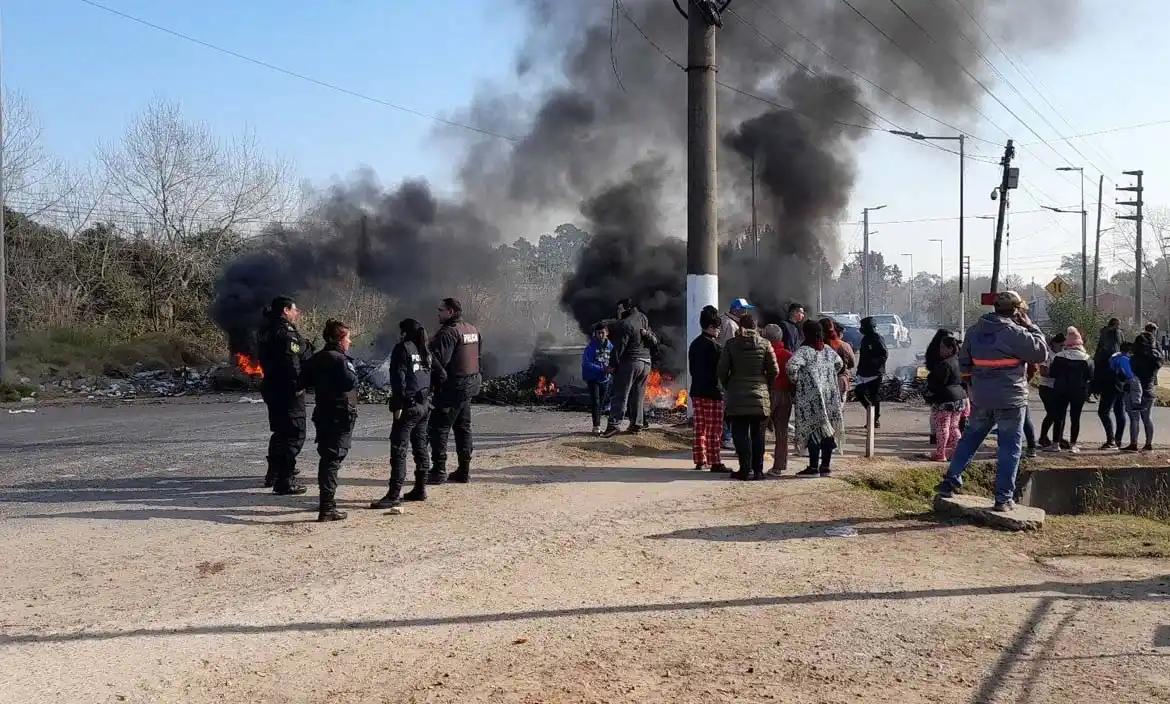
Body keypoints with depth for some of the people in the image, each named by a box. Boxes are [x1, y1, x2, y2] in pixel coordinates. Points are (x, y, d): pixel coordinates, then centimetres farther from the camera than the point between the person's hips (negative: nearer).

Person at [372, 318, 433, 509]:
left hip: (408, 406, -8)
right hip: (424, 405, 8)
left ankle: (394, 495, -11)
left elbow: (399, 378, -14)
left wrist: (398, 406, -15)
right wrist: (427, 401, 18)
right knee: (420, 447, 15)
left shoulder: (403, 348, -7)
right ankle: (420, 489, 21)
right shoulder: (426, 352, 15)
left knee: (398, 450, -8)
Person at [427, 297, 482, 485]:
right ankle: (464, 471, 19)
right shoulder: (473, 330, 12)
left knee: (438, 429, -2)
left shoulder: (448, 333, -16)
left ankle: (439, 471, -3)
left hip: (450, 389, -9)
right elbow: (479, 357, 19)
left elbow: (438, 362, -22)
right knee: (463, 428, 15)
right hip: (469, 387, 9)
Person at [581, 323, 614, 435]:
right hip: (592, 378, -5)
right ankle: (596, 427, -7)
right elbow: (586, 363, -20)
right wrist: (602, 369, -29)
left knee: (601, 403, 12)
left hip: (605, 379, 5)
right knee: (595, 402, -10)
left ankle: (597, 426, 23)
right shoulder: (591, 347, -14)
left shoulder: (610, 346, -2)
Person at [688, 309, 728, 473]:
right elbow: (720, 368, -14)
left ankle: (700, 460, 16)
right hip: (712, 392, -8)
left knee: (700, 428, 12)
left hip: (697, 391, 8)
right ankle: (715, 462, -2)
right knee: (714, 429, -4)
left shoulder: (694, 344, 11)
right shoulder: (713, 345, -14)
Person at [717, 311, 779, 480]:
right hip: (760, 396, 1)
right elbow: (774, 370, -1)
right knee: (758, 434, 8)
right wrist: (767, 387, 14)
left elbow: (722, 370, -2)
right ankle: (758, 470, 10)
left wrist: (727, 387, 13)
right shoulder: (764, 344, -1)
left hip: (737, 396, -1)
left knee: (740, 434, 3)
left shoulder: (731, 344, -3)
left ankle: (746, 470, -2)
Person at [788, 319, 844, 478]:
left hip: (811, 397, -7)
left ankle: (813, 467, -2)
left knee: (813, 431, -3)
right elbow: (839, 363, 24)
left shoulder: (804, 351, -13)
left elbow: (791, 366, -27)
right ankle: (826, 466, 17)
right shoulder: (828, 350, 9)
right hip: (830, 395, 7)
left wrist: (796, 381, -11)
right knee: (827, 430, 11)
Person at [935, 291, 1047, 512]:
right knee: (1010, 447, 4)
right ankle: (1004, 498, 4)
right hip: (1010, 399, -5)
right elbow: (1041, 352, -7)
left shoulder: (975, 330, 5)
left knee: (970, 438, 19)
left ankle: (950, 481, 18)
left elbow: (963, 363, 12)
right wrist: (1030, 326, 0)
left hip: (980, 398, 5)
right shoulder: (1015, 333, -14)